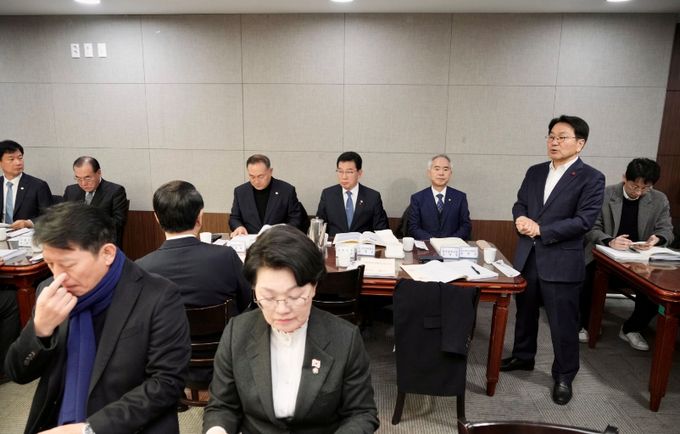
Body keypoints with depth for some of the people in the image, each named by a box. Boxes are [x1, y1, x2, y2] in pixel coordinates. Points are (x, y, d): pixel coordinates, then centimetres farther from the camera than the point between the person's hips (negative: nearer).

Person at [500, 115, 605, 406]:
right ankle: (523, 357, 40)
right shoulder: (535, 172, 9)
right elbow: (520, 204, 12)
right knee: (525, 312, 20)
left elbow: (584, 220, -17)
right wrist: (521, 219, -12)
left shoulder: (591, 178, -9)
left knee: (563, 323, 5)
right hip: (527, 257, 6)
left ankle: (564, 376, 23)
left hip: (562, 262, -6)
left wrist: (541, 229, -20)